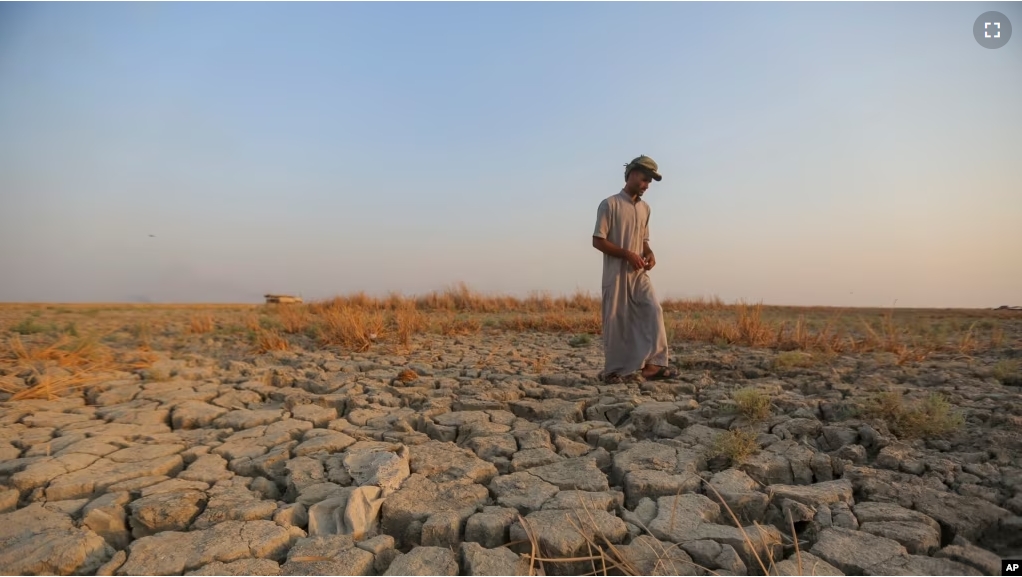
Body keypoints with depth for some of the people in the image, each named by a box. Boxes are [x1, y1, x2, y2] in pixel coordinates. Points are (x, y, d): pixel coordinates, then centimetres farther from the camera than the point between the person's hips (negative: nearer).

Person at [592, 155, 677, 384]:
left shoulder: (645, 208, 13)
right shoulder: (610, 204, -7)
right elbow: (597, 241, -11)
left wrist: (649, 253, 1)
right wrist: (627, 254, -19)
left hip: (639, 273, 6)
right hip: (616, 274, -6)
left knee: (653, 311, -10)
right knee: (617, 321, -1)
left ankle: (651, 364, -7)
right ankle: (613, 370, 12)